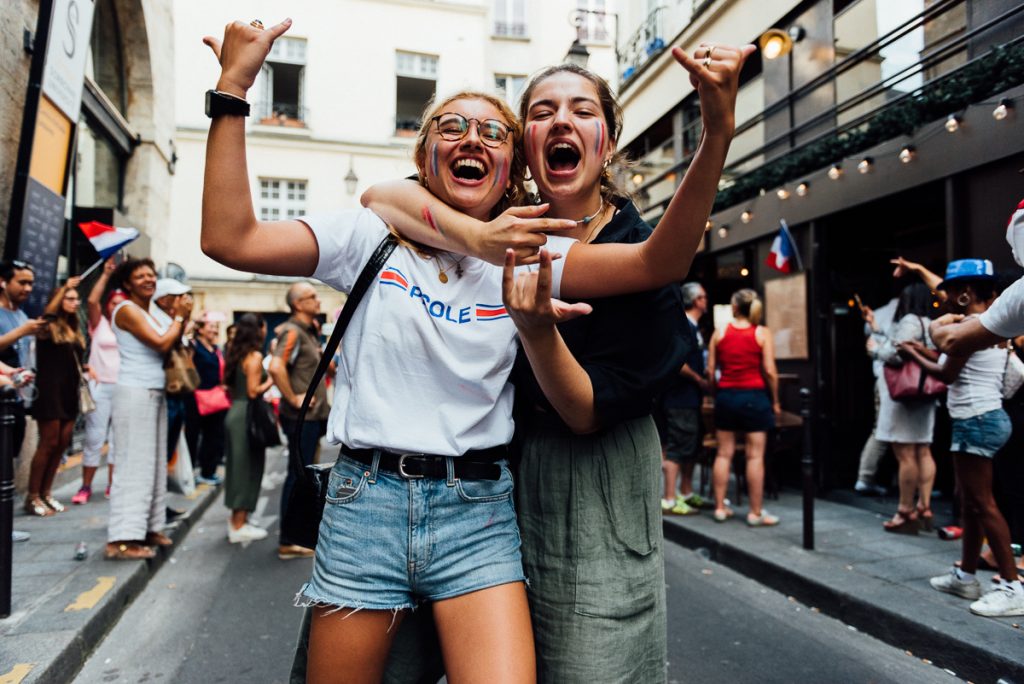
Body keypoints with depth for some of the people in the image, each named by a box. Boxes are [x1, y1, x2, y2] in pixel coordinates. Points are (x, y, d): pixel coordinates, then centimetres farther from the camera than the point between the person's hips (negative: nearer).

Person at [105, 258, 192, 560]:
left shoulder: (147, 313, 17)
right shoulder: (126, 310, -9)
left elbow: (171, 347, 14)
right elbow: (161, 343, -18)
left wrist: (180, 319, 4)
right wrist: (179, 317, -4)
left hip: (155, 393, 9)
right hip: (135, 393, -9)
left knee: (154, 463, 11)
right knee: (134, 464, -10)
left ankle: (147, 528, 19)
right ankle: (122, 540, -9)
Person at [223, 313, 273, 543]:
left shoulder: (238, 354, 11)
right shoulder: (255, 356, -13)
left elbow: (232, 388, 14)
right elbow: (253, 392, -18)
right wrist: (271, 382, -4)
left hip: (235, 412, 9)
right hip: (247, 415, -9)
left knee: (239, 466, 15)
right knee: (247, 467, -1)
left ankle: (237, 519, 25)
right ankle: (239, 526, 6)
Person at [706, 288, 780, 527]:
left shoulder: (719, 333, 2)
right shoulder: (763, 333, -4)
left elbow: (711, 370, 1)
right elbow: (770, 371, -8)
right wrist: (775, 400, 2)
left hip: (726, 395, 3)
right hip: (755, 396, -3)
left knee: (724, 453, 9)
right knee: (755, 456, 2)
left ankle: (720, 508, 14)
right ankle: (756, 513, 6)